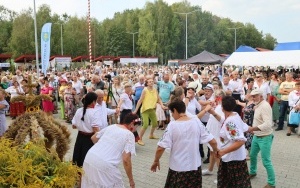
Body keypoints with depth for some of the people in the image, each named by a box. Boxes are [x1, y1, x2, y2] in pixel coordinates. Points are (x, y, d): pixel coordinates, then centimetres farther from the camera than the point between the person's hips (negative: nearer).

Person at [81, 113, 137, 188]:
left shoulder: (111, 126, 15)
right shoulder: (129, 135, -3)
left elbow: (93, 138, 26)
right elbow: (126, 160, -10)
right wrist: (131, 180, -1)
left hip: (89, 158, 7)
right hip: (105, 165, -6)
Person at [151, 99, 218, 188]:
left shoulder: (172, 125, -15)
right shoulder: (197, 122, -7)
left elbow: (160, 148, -16)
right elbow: (213, 142, -6)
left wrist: (156, 161, 1)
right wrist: (215, 150, 15)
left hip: (178, 168, -3)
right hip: (194, 166, 3)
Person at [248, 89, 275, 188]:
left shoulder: (265, 106, -22)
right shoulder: (258, 105, 8)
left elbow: (268, 124, -33)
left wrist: (253, 128, -34)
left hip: (265, 138, -9)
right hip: (256, 136, 9)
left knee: (266, 161, -2)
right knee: (252, 155, 23)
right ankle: (253, 172, 44)